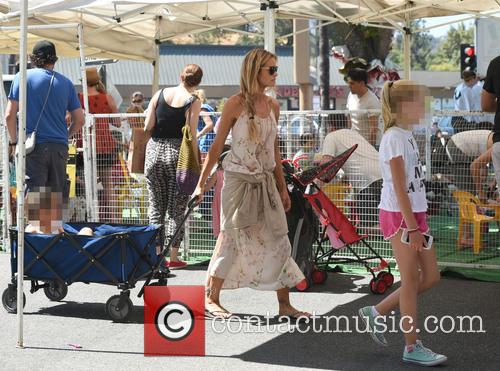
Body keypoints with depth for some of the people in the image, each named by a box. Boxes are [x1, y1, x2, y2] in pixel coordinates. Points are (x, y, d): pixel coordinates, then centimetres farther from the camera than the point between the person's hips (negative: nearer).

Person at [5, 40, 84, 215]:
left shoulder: (23, 77, 1)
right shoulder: (65, 82, 9)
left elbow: (10, 115, -4)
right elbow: (79, 120, 10)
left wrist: (13, 141, 10)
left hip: (33, 147, -3)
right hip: (60, 148, 3)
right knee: (58, 194, 9)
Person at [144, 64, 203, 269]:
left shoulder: (160, 94, 4)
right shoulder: (193, 101, -4)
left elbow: (147, 126, 0)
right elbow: (191, 135, -9)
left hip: (155, 151, 3)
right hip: (178, 154, -3)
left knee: (156, 207, 11)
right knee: (177, 209, 5)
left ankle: (156, 254, 10)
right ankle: (173, 257, 4)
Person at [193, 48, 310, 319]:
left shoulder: (273, 106, 8)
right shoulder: (236, 104, -9)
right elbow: (217, 146, -5)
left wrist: (282, 188, 16)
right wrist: (202, 183, -7)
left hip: (265, 181, 6)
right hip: (238, 179, -6)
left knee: (278, 240, 3)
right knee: (231, 239, 1)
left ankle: (284, 305, 10)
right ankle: (211, 299, 16)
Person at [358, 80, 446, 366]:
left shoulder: (407, 135, 13)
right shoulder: (394, 138, -16)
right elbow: (399, 188, -19)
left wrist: (418, 223, 17)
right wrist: (412, 228, -21)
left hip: (415, 213, 9)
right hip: (399, 216, -9)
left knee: (431, 276, 10)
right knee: (411, 281, -1)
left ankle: (377, 313, 22)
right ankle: (412, 347, 10)